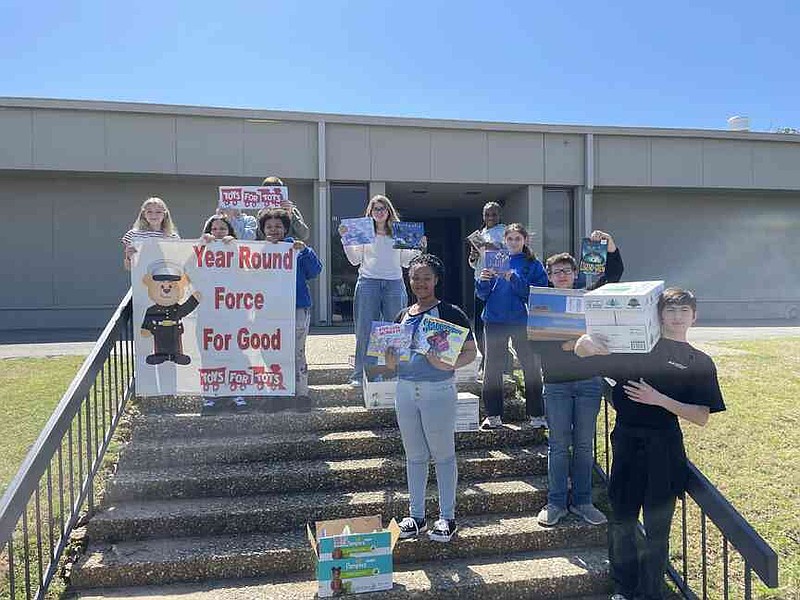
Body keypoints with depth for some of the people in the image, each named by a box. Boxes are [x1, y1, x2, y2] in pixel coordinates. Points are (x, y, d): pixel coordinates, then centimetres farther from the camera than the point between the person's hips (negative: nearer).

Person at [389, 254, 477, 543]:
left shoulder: (449, 312, -4)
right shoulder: (402, 316, 12)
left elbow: (471, 351, -6)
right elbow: (392, 354, 20)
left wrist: (449, 364, -24)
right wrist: (390, 359, -3)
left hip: (438, 390, -5)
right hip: (405, 389, 5)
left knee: (443, 454, 5)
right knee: (414, 456, 13)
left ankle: (447, 517, 19)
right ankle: (416, 516, 26)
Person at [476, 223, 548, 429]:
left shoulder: (533, 265, 3)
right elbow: (482, 294, 7)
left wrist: (514, 279, -19)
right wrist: (483, 280, -14)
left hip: (523, 321, -2)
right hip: (494, 320, 2)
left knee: (530, 367, 3)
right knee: (492, 367, 5)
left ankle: (536, 415, 15)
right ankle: (493, 415, 15)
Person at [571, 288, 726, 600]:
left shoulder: (700, 362, 6)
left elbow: (702, 417, -2)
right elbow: (581, 351, 3)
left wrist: (659, 399, -16)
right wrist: (587, 342, -21)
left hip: (664, 448, -1)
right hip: (626, 442, 1)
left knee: (658, 526, 8)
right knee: (622, 519, 9)